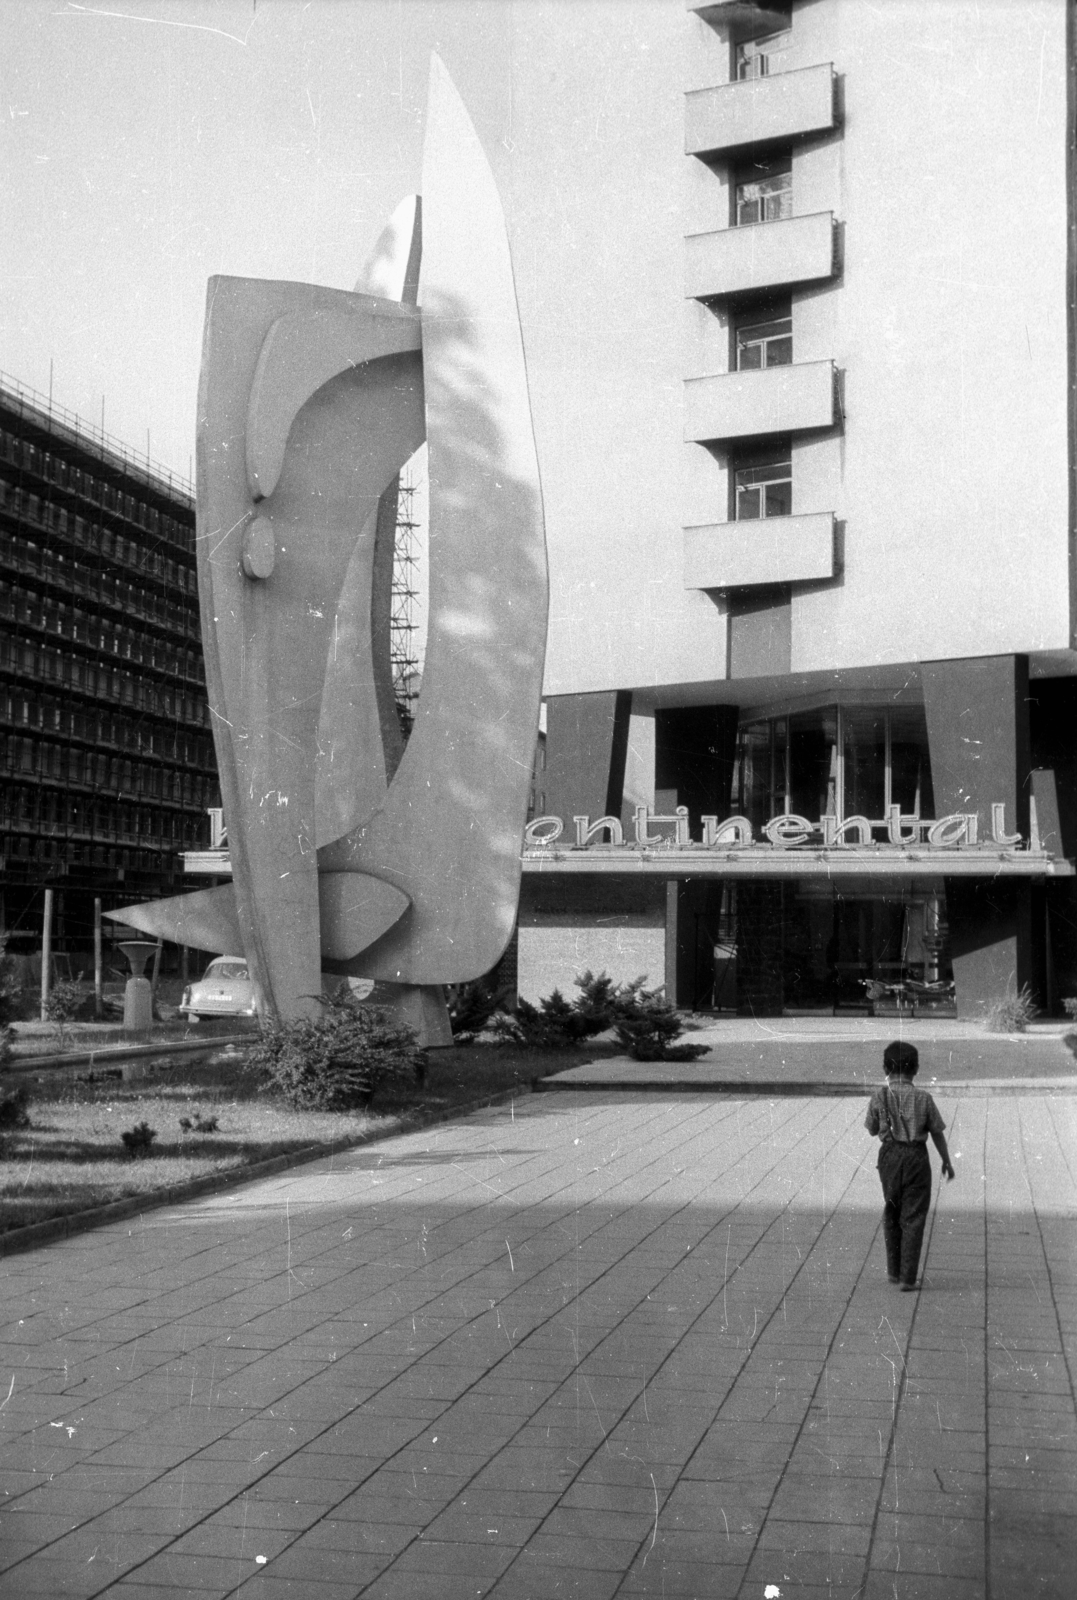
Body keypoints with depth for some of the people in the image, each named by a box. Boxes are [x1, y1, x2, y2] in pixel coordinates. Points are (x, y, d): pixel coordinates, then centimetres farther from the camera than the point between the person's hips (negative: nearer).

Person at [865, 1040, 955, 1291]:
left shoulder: (879, 1097, -7)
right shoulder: (923, 1098, -8)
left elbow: (872, 1129, 5)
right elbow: (937, 1133, -1)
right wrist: (946, 1160, 13)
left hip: (890, 1156, 2)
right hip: (916, 1157, -2)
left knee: (891, 1213, 21)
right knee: (913, 1218, 4)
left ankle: (894, 1271, 28)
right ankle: (908, 1279, 2)